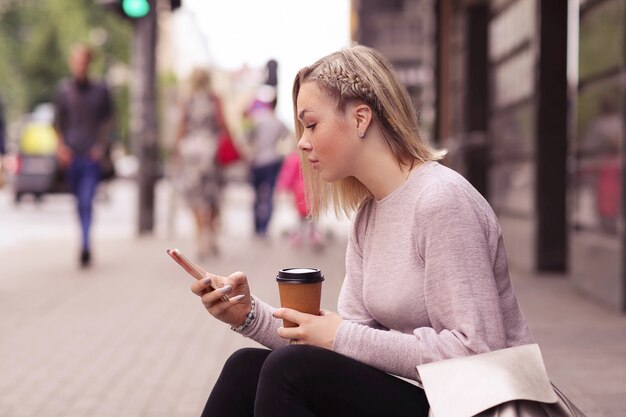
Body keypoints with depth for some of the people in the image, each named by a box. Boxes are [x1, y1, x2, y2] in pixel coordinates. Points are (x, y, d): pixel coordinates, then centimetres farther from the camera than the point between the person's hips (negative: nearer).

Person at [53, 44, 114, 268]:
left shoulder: (100, 89, 0)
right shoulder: (63, 89, 4)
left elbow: (108, 118, 6)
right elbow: (58, 121, 11)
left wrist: (101, 145, -3)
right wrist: (61, 145, 0)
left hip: (92, 156, -3)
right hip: (71, 155, 3)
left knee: (87, 201, -16)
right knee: (80, 202, 13)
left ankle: (85, 246, -22)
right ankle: (86, 243, 27)